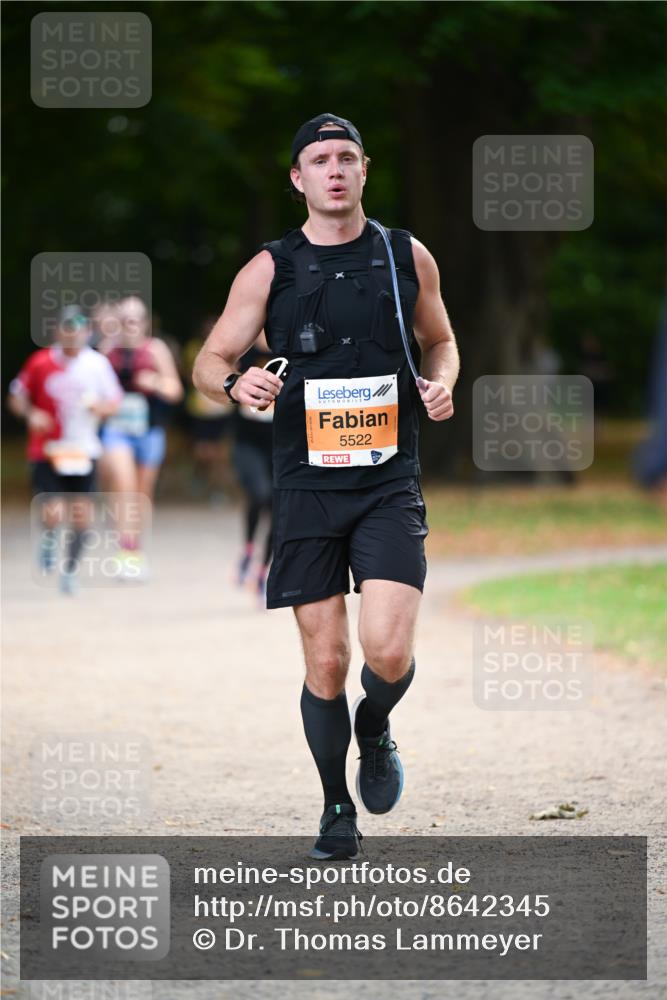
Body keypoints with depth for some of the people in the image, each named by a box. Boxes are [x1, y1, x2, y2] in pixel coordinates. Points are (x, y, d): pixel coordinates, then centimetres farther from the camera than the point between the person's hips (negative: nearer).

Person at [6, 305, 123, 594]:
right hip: (46, 451, -2)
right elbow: (16, 398, 5)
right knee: (53, 513, -16)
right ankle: (49, 537, 19)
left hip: (83, 452, 2)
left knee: (81, 515, 2)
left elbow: (114, 402, 8)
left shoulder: (98, 363, 1)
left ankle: (70, 568, 24)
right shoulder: (41, 362, -3)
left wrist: (100, 406, -14)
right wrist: (31, 414, -14)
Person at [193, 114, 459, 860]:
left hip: (389, 485, 0)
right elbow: (209, 363, 6)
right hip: (306, 486, 0)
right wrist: (236, 383, -18)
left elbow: (439, 339, 21)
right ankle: (337, 812, 18)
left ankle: (374, 732, 18)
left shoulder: (406, 257, 6)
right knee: (325, 663, 1)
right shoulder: (270, 269, 2)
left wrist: (441, 381, -2)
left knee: (388, 651, -16)